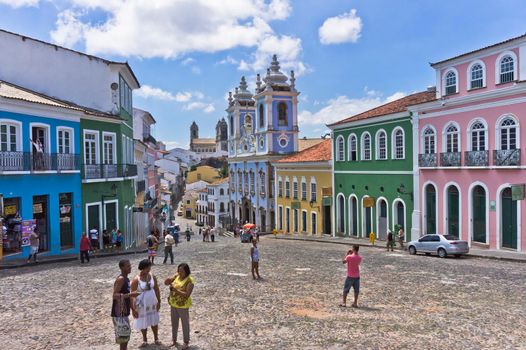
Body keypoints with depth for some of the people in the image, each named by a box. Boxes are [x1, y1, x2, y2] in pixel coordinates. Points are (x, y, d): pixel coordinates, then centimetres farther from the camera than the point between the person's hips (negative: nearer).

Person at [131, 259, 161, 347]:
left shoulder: (152, 277, -5)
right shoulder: (136, 279, -18)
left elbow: (157, 289, 5)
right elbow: (132, 295, -16)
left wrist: (159, 302, 6)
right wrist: (133, 309, -18)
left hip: (152, 303, 3)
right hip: (142, 305, -3)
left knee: (154, 321, 15)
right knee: (143, 323, 12)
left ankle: (156, 339, 33)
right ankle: (145, 340, 32)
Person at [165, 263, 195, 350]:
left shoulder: (190, 281, -21)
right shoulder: (177, 276, -3)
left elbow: (187, 294, -26)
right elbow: (166, 283, -1)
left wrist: (175, 290, -34)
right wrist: (169, 281, -24)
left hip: (183, 305, -6)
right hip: (173, 304, 6)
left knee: (185, 324, 10)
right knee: (174, 323, 20)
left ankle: (186, 342, 26)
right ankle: (174, 340, 38)